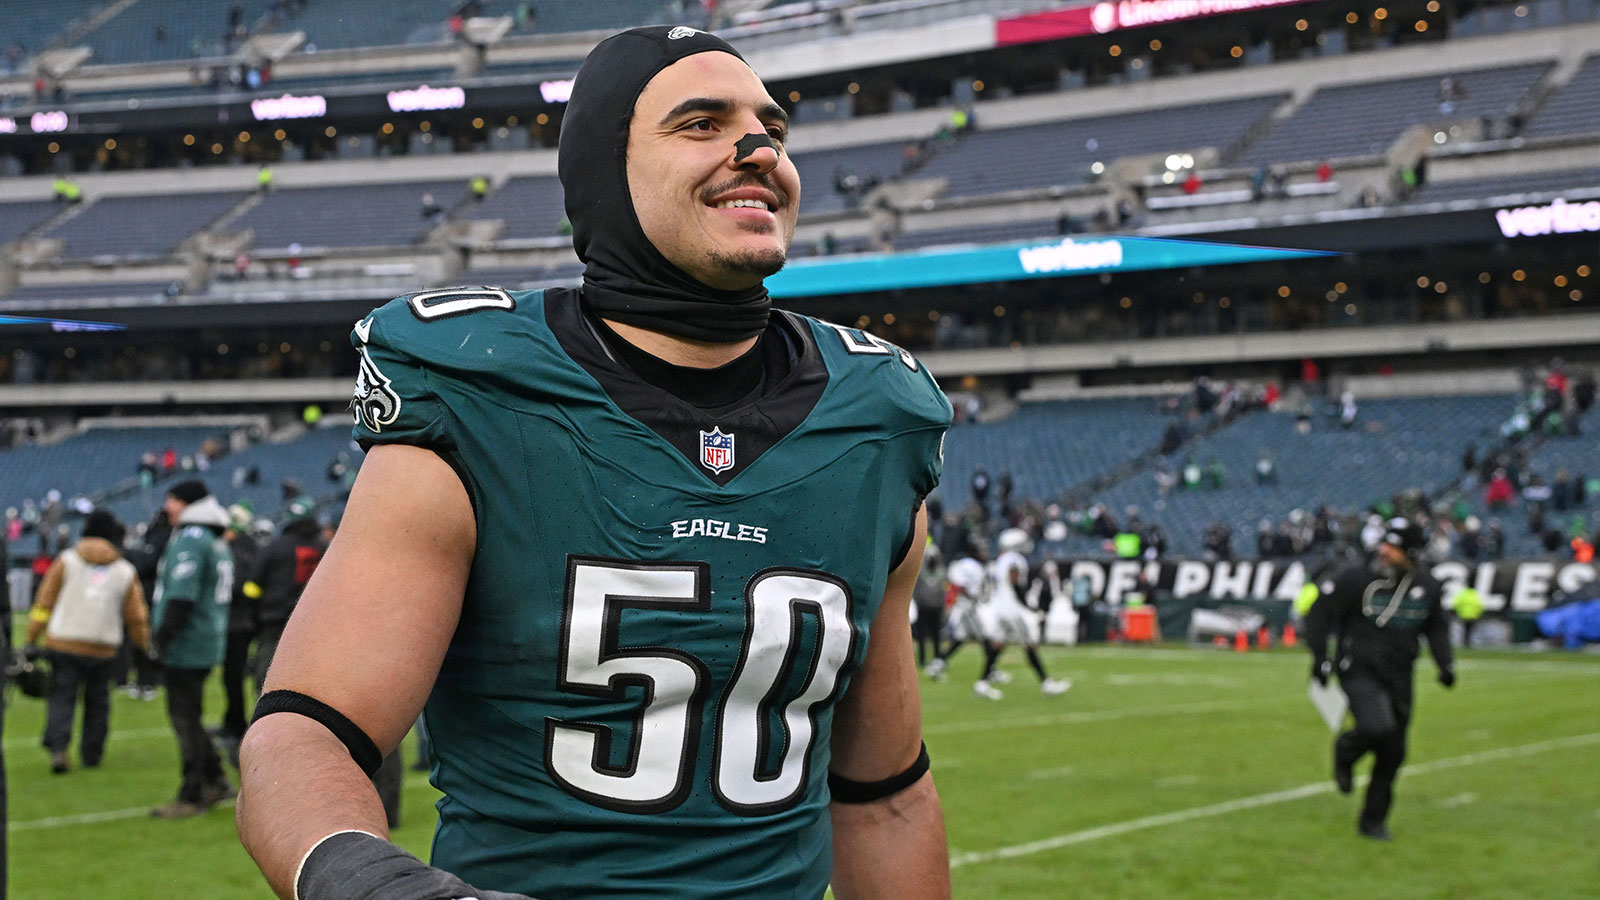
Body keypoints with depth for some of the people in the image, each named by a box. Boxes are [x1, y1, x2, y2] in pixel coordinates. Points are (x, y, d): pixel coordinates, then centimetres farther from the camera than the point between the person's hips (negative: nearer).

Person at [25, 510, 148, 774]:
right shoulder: (126, 571, 7)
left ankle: (57, 747, -19)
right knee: (97, 700, 14)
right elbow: (136, 616, 11)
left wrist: (32, 640, 5)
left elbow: (44, 602, 0)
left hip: (63, 645, -1)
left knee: (62, 696, 0)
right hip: (103, 651, 1)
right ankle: (91, 754, 19)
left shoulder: (67, 560, 2)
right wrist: (145, 644, 26)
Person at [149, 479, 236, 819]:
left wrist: (163, 635, -18)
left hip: (186, 647, -10)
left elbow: (181, 596, -22)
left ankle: (191, 797, -1)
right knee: (188, 716, 18)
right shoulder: (218, 542, 16)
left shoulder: (190, 540, -15)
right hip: (209, 643, 10)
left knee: (184, 717, -4)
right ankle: (215, 781, 22)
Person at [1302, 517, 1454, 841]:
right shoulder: (1355, 578, -11)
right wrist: (1320, 656, -9)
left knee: (1392, 753, 4)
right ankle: (1345, 751, 9)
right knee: (1377, 728, -27)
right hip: (1359, 671, -4)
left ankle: (1373, 820, 21)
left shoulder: (1427, 588, 2)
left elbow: (1437, 627, 18)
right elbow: (1320, 611, -4)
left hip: (1399, 678, 4)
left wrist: (1445, 663, 6)